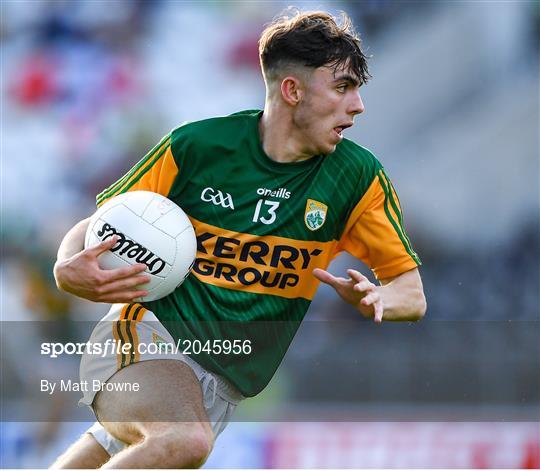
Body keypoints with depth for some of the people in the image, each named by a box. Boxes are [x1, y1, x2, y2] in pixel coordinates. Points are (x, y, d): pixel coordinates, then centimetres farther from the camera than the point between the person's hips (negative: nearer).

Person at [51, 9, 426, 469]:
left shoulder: (358, 175, 0)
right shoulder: (195, 145, -5)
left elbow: (412, 294, 6)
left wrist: (375, 300, -19)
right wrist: (69, 270, -19)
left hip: (229, 379, 5)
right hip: (147, 330, -4)